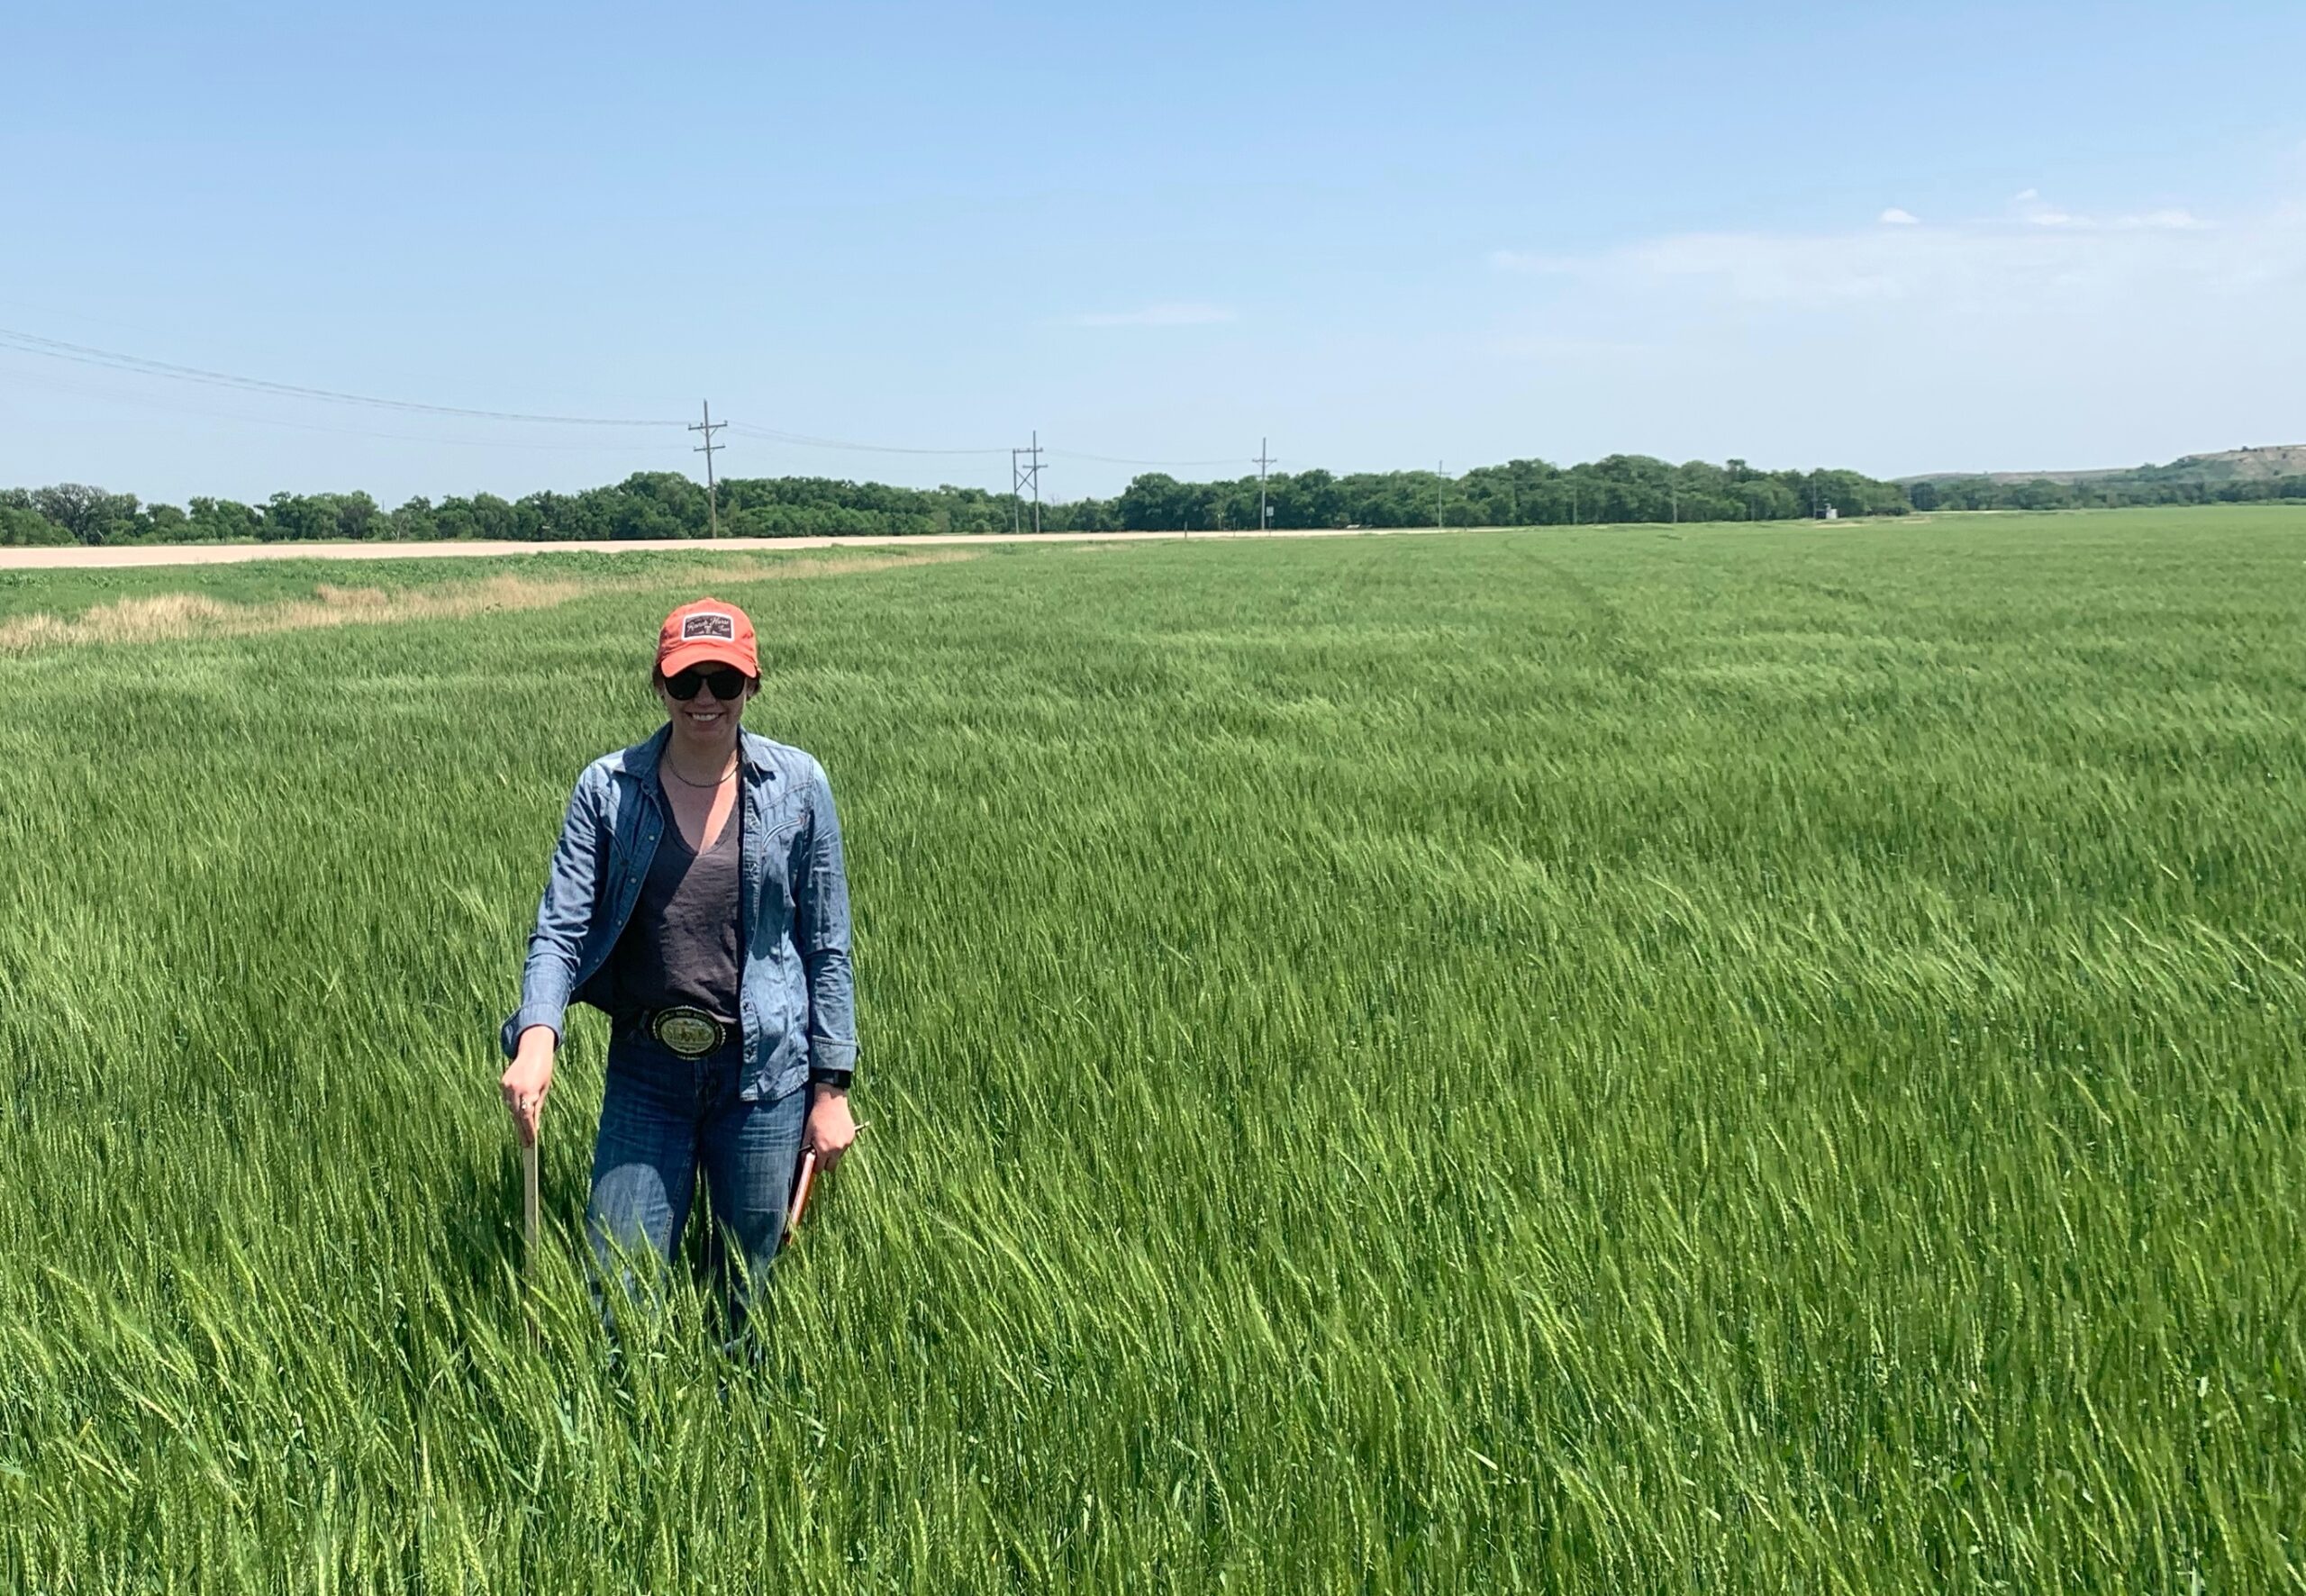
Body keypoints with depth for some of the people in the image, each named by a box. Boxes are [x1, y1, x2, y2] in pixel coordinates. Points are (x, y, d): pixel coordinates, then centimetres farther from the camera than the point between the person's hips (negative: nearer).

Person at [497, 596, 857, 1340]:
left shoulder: (798, 786, -3)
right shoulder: (606, 789, -2)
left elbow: (827, 946, 1)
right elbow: (561, 927, -5)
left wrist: (831, 1088, -1)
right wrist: (536, 1034, -24)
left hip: (764, 1073, 0)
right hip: (646, 1070, 1)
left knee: (751, 1298, 12)